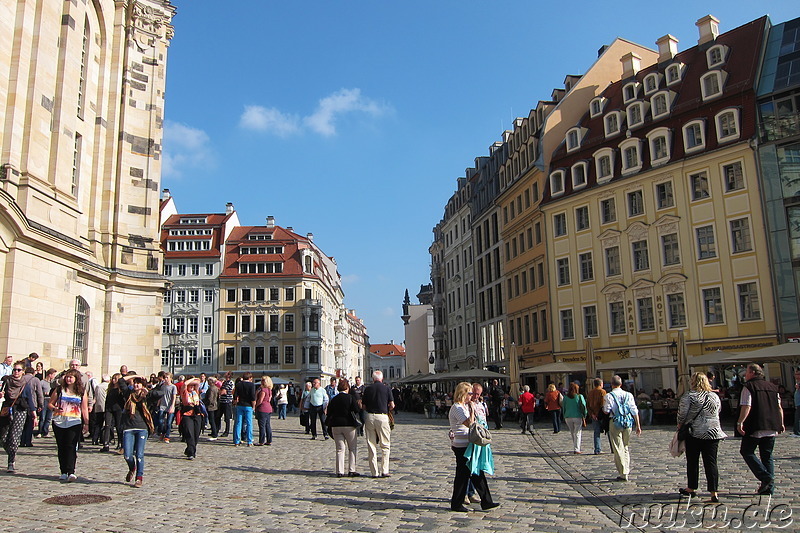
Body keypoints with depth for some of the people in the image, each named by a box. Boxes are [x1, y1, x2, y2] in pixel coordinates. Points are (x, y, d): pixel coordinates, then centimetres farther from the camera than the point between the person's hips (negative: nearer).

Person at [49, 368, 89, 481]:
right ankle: (63, 472, 14)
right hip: (59, 422, 2)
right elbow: (50, 403, 8)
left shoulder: (81, 392, 6)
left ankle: (70, 472, -17)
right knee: (61, 447, 6)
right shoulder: (59, 389, 7)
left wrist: (86, 423, 6)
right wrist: (55, 409, -14)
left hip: (74, 423, -2)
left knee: (71, 447, -11)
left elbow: (84, 409, 10)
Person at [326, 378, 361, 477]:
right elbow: (357, 410, -11)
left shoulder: (333, 399, 6)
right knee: (352, 448, 9)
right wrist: (359, 405, 10)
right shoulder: (351, 398, -6)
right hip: (348, 425, -3)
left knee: (339, 449, 8)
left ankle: (339, 471, 4)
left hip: (336, 425, 3)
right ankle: (351, 470, 6)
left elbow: (329, 413, 7)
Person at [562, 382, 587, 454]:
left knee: (572, 433, 16)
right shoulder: (580, 396, -6)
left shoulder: (565, 397, 2)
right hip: (577, 417, -3)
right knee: (577, 433, 2)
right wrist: (584, 416, 0)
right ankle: (576, 449, -7)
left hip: (568, 417, 3)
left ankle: (575, 448, 21)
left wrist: (564, 417, 14)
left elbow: (564, 407, 7)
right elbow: (584, 406, -8)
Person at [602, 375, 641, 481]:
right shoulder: (628, 395, 4)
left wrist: (604, 404, 12)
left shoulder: (609, 396, -8)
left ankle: (623, 474, 0)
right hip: (628, 423, 4)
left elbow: (606, 411, -9)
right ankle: (627, 470, 25)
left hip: (615, 423, -4)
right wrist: (638, 426, 8)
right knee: (626, 447, 19)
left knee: (618, 448, 1)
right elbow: (635, 411, 3)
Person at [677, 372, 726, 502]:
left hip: (695, 433, -3)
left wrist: (680, 425, 8)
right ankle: (714, 493, -1)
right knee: (711, 462, 4)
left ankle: (691, 488, 22)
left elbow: (682, 414, -9)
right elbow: (718, 412, 15)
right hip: (714, 432, 4)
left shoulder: (689, 396, -9)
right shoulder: (715, 396, 6)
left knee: (692, 462, 10)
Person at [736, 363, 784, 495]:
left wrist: (740, 422, -18)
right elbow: (779, 408, 14)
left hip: (755, 427, -7)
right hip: (772, 428, 7)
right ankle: (769, 487, 11)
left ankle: (765, 477, -10)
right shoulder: (772, 387, 13)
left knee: (746, 451, 4)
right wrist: (781, 424, 21)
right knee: (767, 455, 12)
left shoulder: (749, 386, -7)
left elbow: (746, 407, -17)